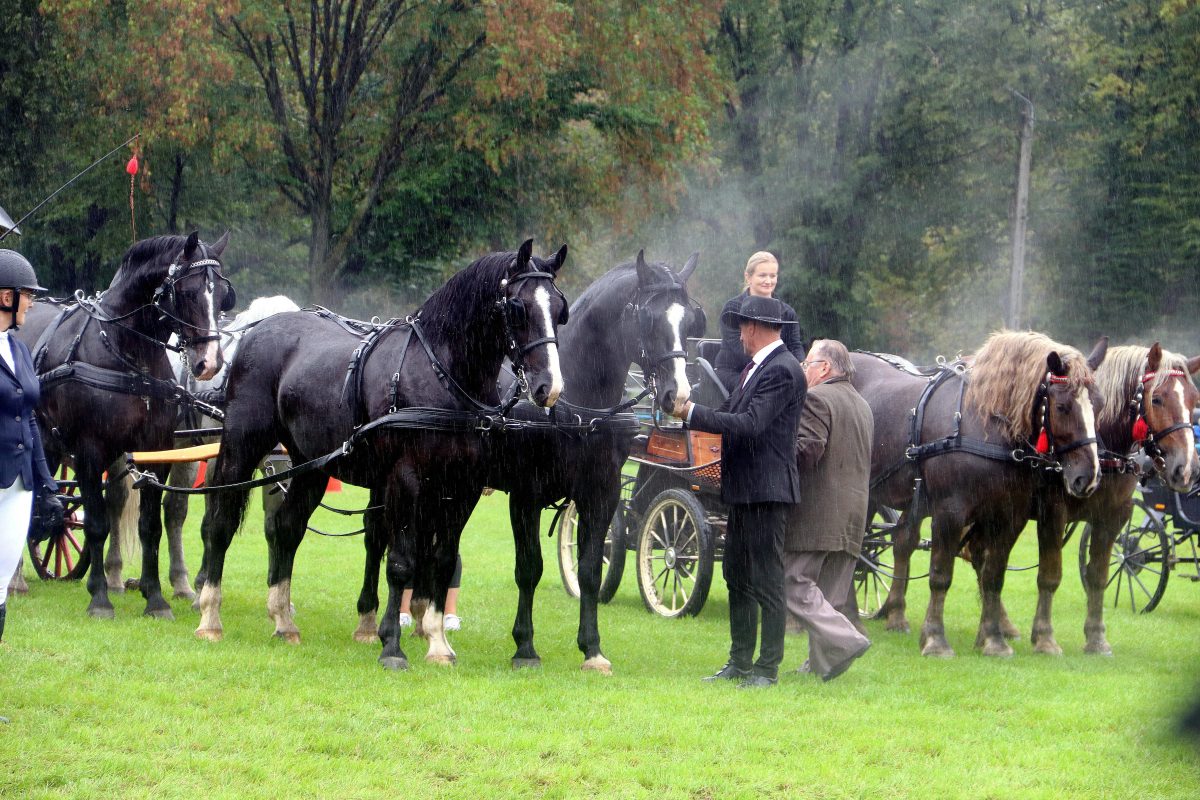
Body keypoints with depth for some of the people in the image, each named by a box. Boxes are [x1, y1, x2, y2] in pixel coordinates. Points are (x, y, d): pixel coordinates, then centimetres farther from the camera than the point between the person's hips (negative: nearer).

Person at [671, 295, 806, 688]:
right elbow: (733, 413, 17)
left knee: (767, 580, -4)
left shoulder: (782, 371, -16)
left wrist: (692, 412, -23)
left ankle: (768, 667, 1)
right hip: (742, 490, 10)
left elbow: (749, 423, -25)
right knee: (737, 578, 15)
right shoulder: (755, 366, 15)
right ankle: (740, 661, 22)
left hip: (766, 490, -10)